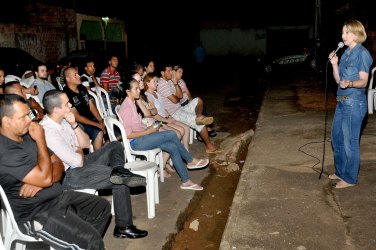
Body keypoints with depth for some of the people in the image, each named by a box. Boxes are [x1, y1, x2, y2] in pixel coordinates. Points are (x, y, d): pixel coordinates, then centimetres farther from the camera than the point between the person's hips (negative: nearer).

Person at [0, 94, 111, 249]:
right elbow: (45, 178, -26)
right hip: (34, 213, -9)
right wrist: (40, 140, -18)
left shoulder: (27, 135, 7)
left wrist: (41, 181, -14)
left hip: (56, 196, 9)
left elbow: (58, 165, 9)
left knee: (102, 206, 13)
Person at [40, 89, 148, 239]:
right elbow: (78, 161, -25)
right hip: (69, 176, -10)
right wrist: (79, 151, 0)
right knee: (120, 181, -17)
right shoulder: (48, 131, -27)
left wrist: (74, 125, -11)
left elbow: (86, 144, 5)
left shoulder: (63, 120, 3)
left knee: (115, 146, 4)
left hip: (79, 164, 10)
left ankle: (118, 171, -22)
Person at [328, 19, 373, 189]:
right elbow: (338, 80, 11)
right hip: (342, 102, 9)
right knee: (337, 137, 17)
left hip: (354, 103, -9)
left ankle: (350, 178, 12)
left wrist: (350, 83, -34)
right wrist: (334, 64, -3)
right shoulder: (346, 53, 13)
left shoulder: (362, 54, -11)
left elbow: (363, 81, -14)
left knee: (350, 142, -1)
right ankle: (341, 171, 33)